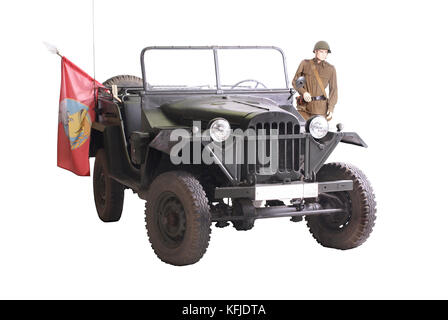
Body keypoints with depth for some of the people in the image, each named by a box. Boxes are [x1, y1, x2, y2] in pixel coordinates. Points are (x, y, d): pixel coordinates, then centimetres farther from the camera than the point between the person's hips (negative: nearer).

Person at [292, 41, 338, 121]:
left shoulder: (330, 69, 3)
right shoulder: (305, 64, 5)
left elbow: (333, 89, 3)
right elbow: (295, 82, 8)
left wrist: (331, 108, -7)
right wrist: (303, 92, -10)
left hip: (321, 105, -1)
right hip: (305, 105, 1)